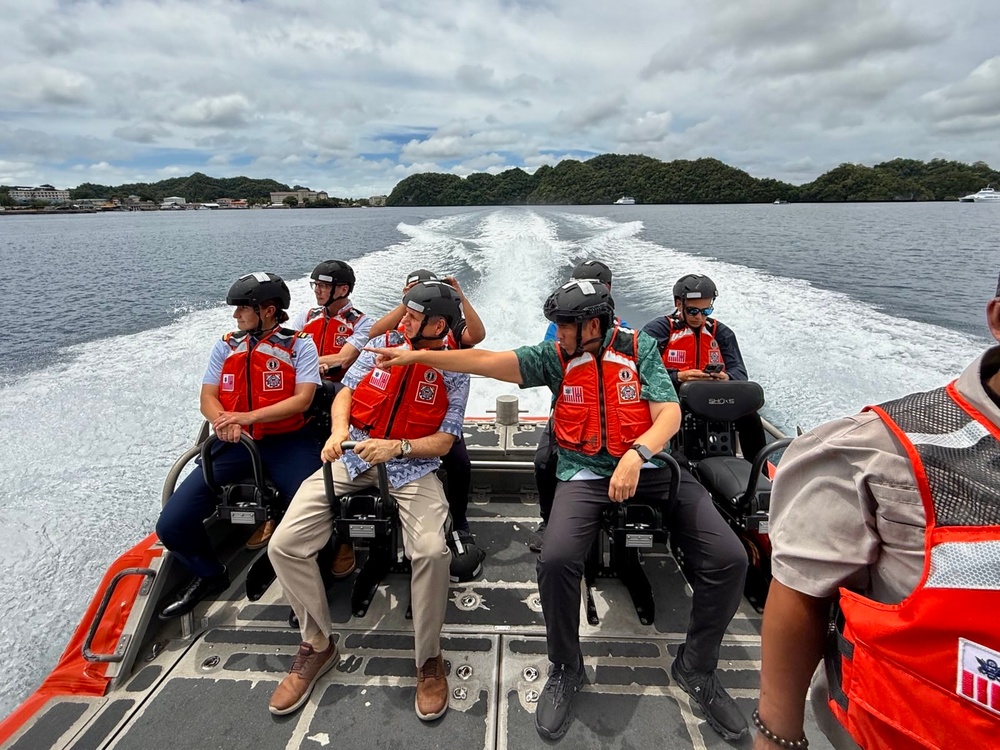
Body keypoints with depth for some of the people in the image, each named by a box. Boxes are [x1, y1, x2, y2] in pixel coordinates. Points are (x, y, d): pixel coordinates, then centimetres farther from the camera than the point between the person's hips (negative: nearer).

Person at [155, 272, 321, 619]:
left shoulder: (300, 345, -2)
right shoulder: (225, 346, 12)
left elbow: (302, 399, -12)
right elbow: (207, 398, 7)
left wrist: (247, 416, -22)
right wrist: (224, 421, -16)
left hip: (287, 442, -4)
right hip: (235, 444, 4)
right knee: (171, 526, -7)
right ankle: (210, 574, 25)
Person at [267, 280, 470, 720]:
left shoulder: (453, 373, -3)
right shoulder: (383, 344, 6)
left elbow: (443, 441, -6)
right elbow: (346, 390, 8)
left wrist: (397, 446, -23)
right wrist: (339, 429, -12)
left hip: (412, 465, -3)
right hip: (353, 454, 4)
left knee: (432, 552, -30)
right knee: (284, 545, -10)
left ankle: (429, 659, -2)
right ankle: (317, 644, 13)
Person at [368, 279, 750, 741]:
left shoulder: (640, 349, 0)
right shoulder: (556, 357, 2)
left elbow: (669, 413, -8)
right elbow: (487, 361, -3)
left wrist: (636, 454, -27)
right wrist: (416, 356, -8)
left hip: (650, 466, 1)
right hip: (586, 474, 0)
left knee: (728, 559, -14)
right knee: (556, 560, -27)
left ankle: (696, 668, 14)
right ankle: (565, 671, 4)